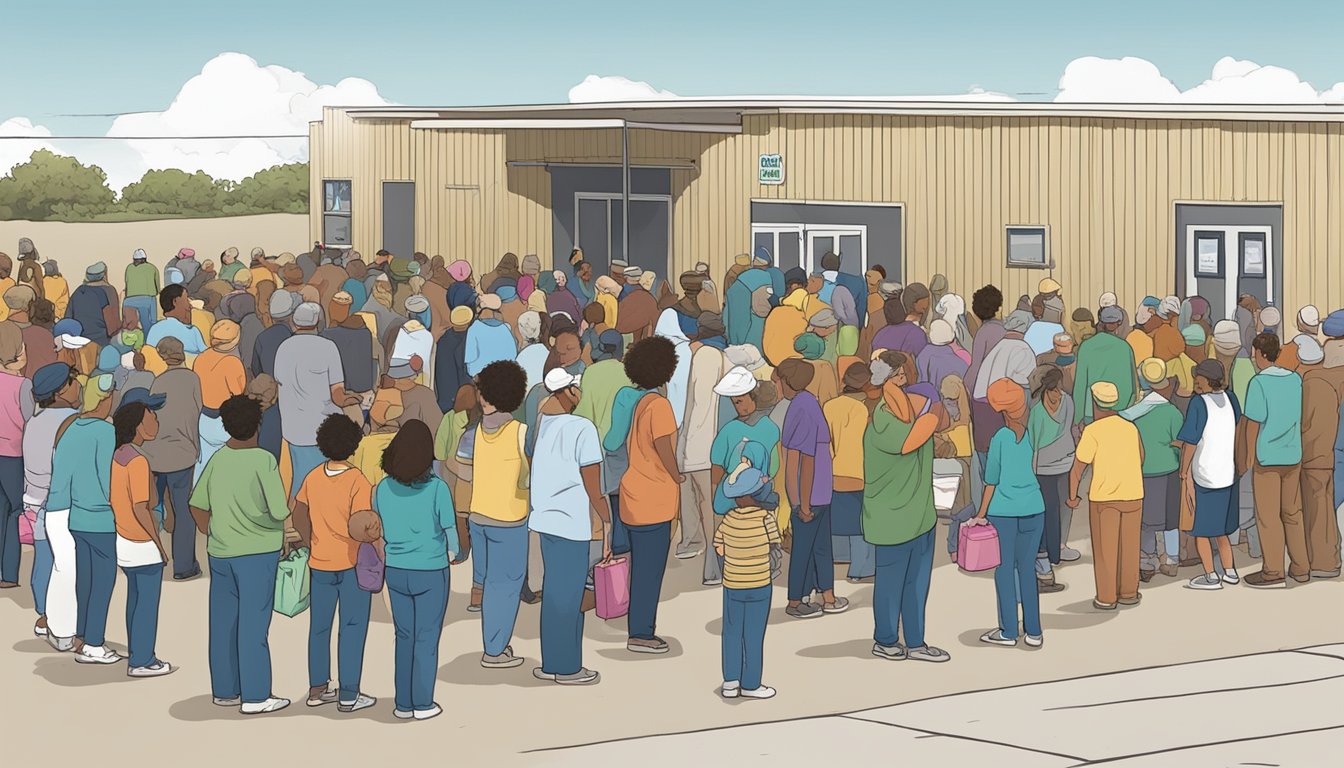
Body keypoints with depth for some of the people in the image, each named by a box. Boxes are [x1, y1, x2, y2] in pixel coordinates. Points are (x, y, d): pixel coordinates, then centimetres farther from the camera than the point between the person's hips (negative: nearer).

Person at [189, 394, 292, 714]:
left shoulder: (218, 459, 1)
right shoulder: (264, 461, -14)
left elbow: (198, 504, 7)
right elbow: (280, 511, -17)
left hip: (220, 552, 5)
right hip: (257, 552, -5)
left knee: (223, 622, 12)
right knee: (253, 624, 0)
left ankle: (224, 690, 20)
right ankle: (255, 696, 3)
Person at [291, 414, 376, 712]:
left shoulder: (313, 478, -2)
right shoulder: (358, 482, -18)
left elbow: (299, 518, 7)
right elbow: (356, 528, -25)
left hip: (320, 563, 5)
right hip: (352, 564, -5)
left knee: (319, 626, 15)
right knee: (352, 628, 5)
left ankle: (317, 689, 23)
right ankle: (348, 695, 7)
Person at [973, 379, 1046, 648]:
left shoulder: (1000, 438, -7)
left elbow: (991, 480, -2)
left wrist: (982, 514, 4)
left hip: (1003, 510, -3)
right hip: (1033, 509, 3)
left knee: (1004, 569, 5)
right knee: (1027, 569, 10)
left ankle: (1008, 631, 8)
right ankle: (1033, 631, 10)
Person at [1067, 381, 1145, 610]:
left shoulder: (1093, 432, -10)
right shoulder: (1131, 428, 4)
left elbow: (1077, 468, -9)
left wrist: (1073, 497, 4)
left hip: (1103, 498, -4)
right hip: (1133, 495, 4)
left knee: (1105, 548, 5)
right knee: (1129, 546, 13)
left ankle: (1106, 597, 8)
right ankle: (1128, 593, 21)